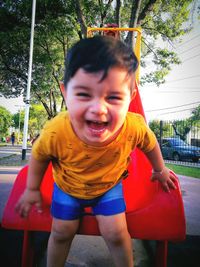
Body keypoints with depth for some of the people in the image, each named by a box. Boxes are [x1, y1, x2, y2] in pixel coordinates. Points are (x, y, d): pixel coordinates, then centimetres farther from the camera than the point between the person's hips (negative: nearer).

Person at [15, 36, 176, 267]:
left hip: (109, 185, 0)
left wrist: (160, 170, 9)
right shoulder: (55, 132, -38)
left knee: (115, 233, 1)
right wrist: (32, 189, 0)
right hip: (68, 187, 1)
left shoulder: (135, 128, -35)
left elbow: (150, 144, -10)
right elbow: (39, 155, -14)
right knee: (62, 232, 13)